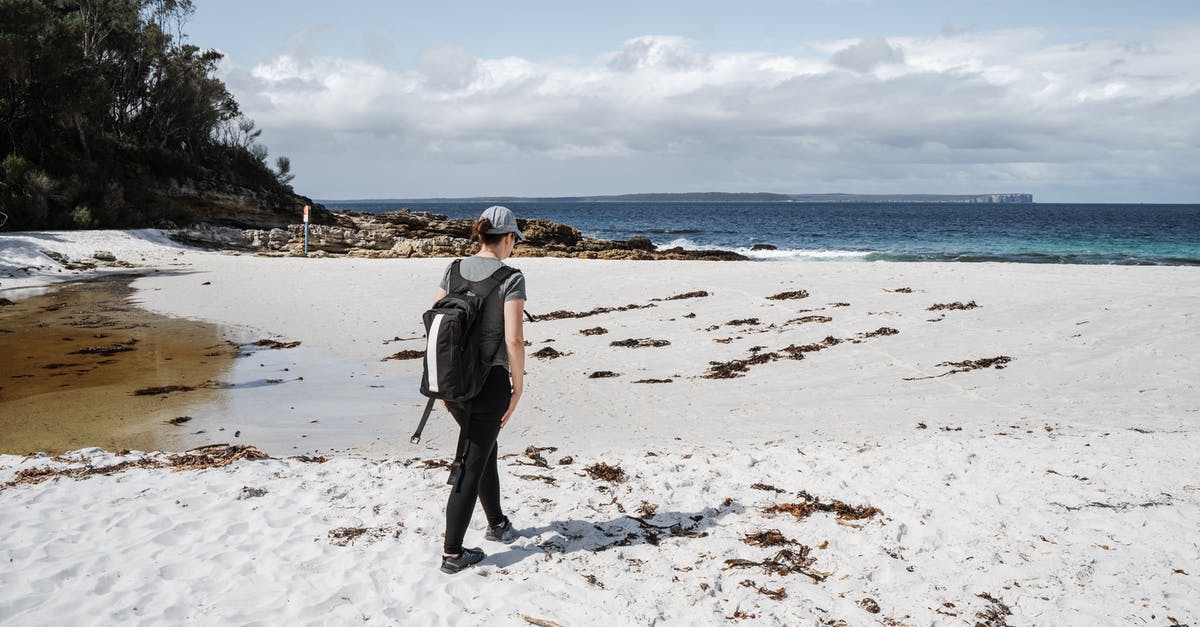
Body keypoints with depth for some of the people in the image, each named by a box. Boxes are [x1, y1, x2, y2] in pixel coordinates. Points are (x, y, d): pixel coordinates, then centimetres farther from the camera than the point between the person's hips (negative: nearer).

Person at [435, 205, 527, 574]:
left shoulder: (454, 270, 5)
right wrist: (518, 386, -6)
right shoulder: (510, 278, -13)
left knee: (484, 450, 25)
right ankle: (452, 553, 7)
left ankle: (497, 523, 43)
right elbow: (514, 339, -18)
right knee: (472, 465, 1)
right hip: (489, 381, -6)